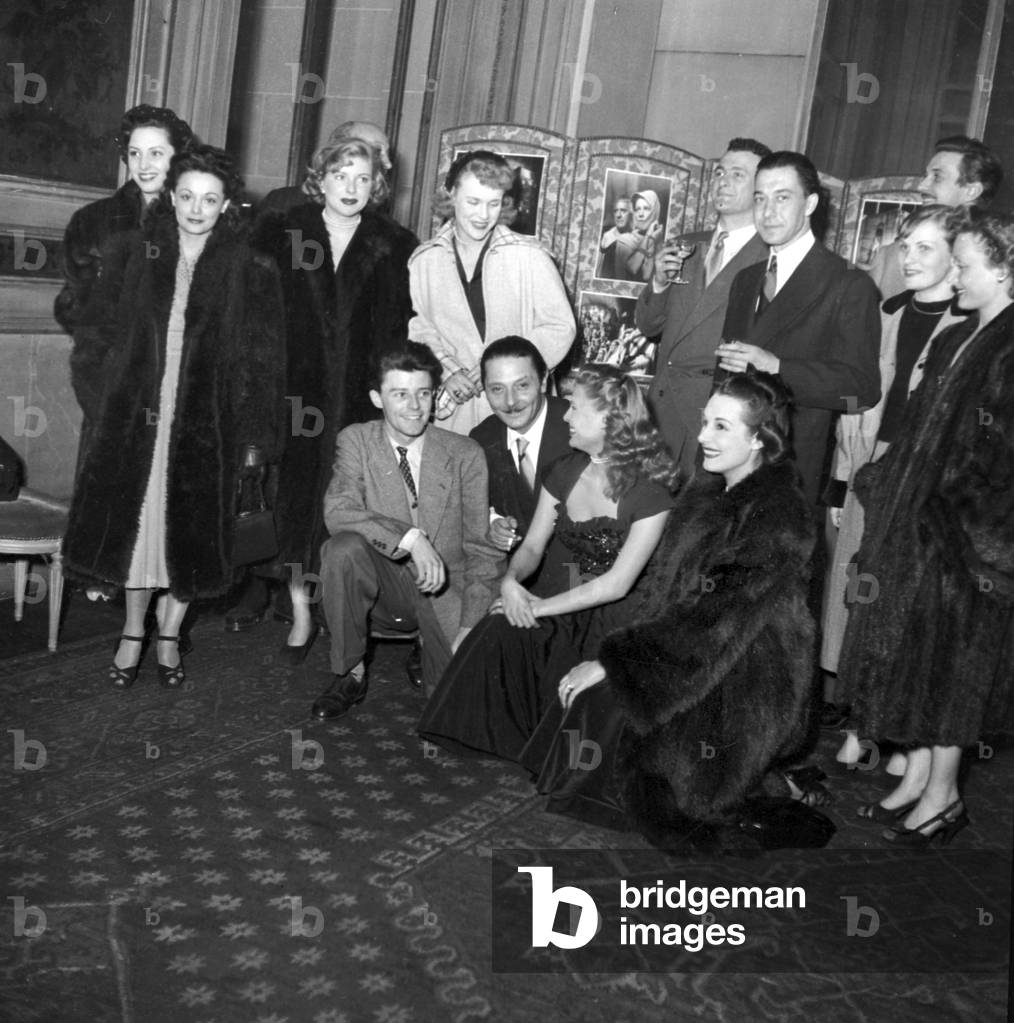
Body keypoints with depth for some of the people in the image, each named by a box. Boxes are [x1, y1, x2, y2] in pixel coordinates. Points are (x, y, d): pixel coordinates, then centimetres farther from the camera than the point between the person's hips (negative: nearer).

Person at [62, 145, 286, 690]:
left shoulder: (249, 271, -1)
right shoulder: (134, 252, 4)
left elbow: (263, 358, 0)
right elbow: (95, 333, 7)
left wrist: (251, 431, -5)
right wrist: (104, 398, 2)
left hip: (206, 424, -1)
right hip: (134, 416, 1)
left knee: (191, 531, 5)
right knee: (132, 519, 6)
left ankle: (169, 634, 25)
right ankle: (133, 631, 25)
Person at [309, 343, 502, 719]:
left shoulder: (466, 455, -5)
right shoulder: (356, 440, -3)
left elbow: (480, 549, -3)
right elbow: (337, 510, -20)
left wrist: (471, 626, -12)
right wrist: (410, 538, -32)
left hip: (444, 590, 0)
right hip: (385, 583, 0)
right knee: (343, 548, -31)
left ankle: (435, 654, 18)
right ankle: (350, 674, -11)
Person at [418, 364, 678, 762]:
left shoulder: (650, 492, -14)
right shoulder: (563, 473, 6)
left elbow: (617, 583, -17)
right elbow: (533, 545, 10)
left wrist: (540, 607, -16)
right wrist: (511, 580, -14)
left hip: (611, 624, -5)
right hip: (556, 611, 5)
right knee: (498, 633, -22)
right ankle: (500, 737, -4)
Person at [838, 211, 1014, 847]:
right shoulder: (955, 340, 10)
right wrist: (880, 485, 9)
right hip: (915, 525, 8)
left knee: (951, 657, 4)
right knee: (913, 652, 14)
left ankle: (944, 794, 20)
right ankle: (918, 774, 28)